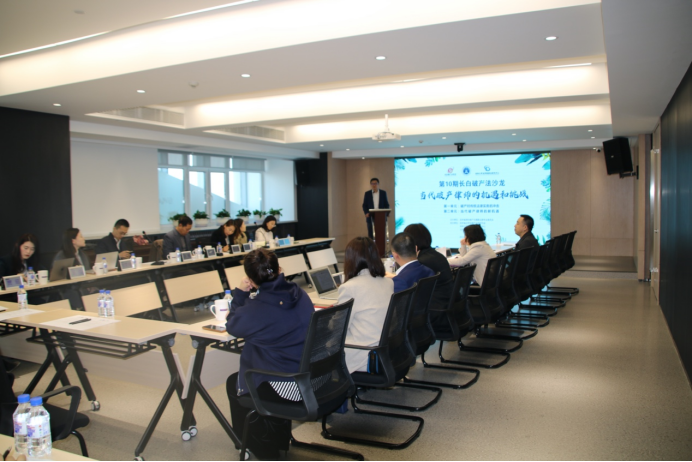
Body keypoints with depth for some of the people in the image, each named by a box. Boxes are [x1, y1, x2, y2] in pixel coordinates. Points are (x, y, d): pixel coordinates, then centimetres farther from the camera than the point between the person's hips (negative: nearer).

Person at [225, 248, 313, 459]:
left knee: (233, 383, 22)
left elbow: (232, 327, 0)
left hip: (288, 388, -7)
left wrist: (239, 294, 5)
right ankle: (279, 439, 47)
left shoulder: (255, 309, -21)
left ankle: (263, 448, 39)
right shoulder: (300, 294, -1)